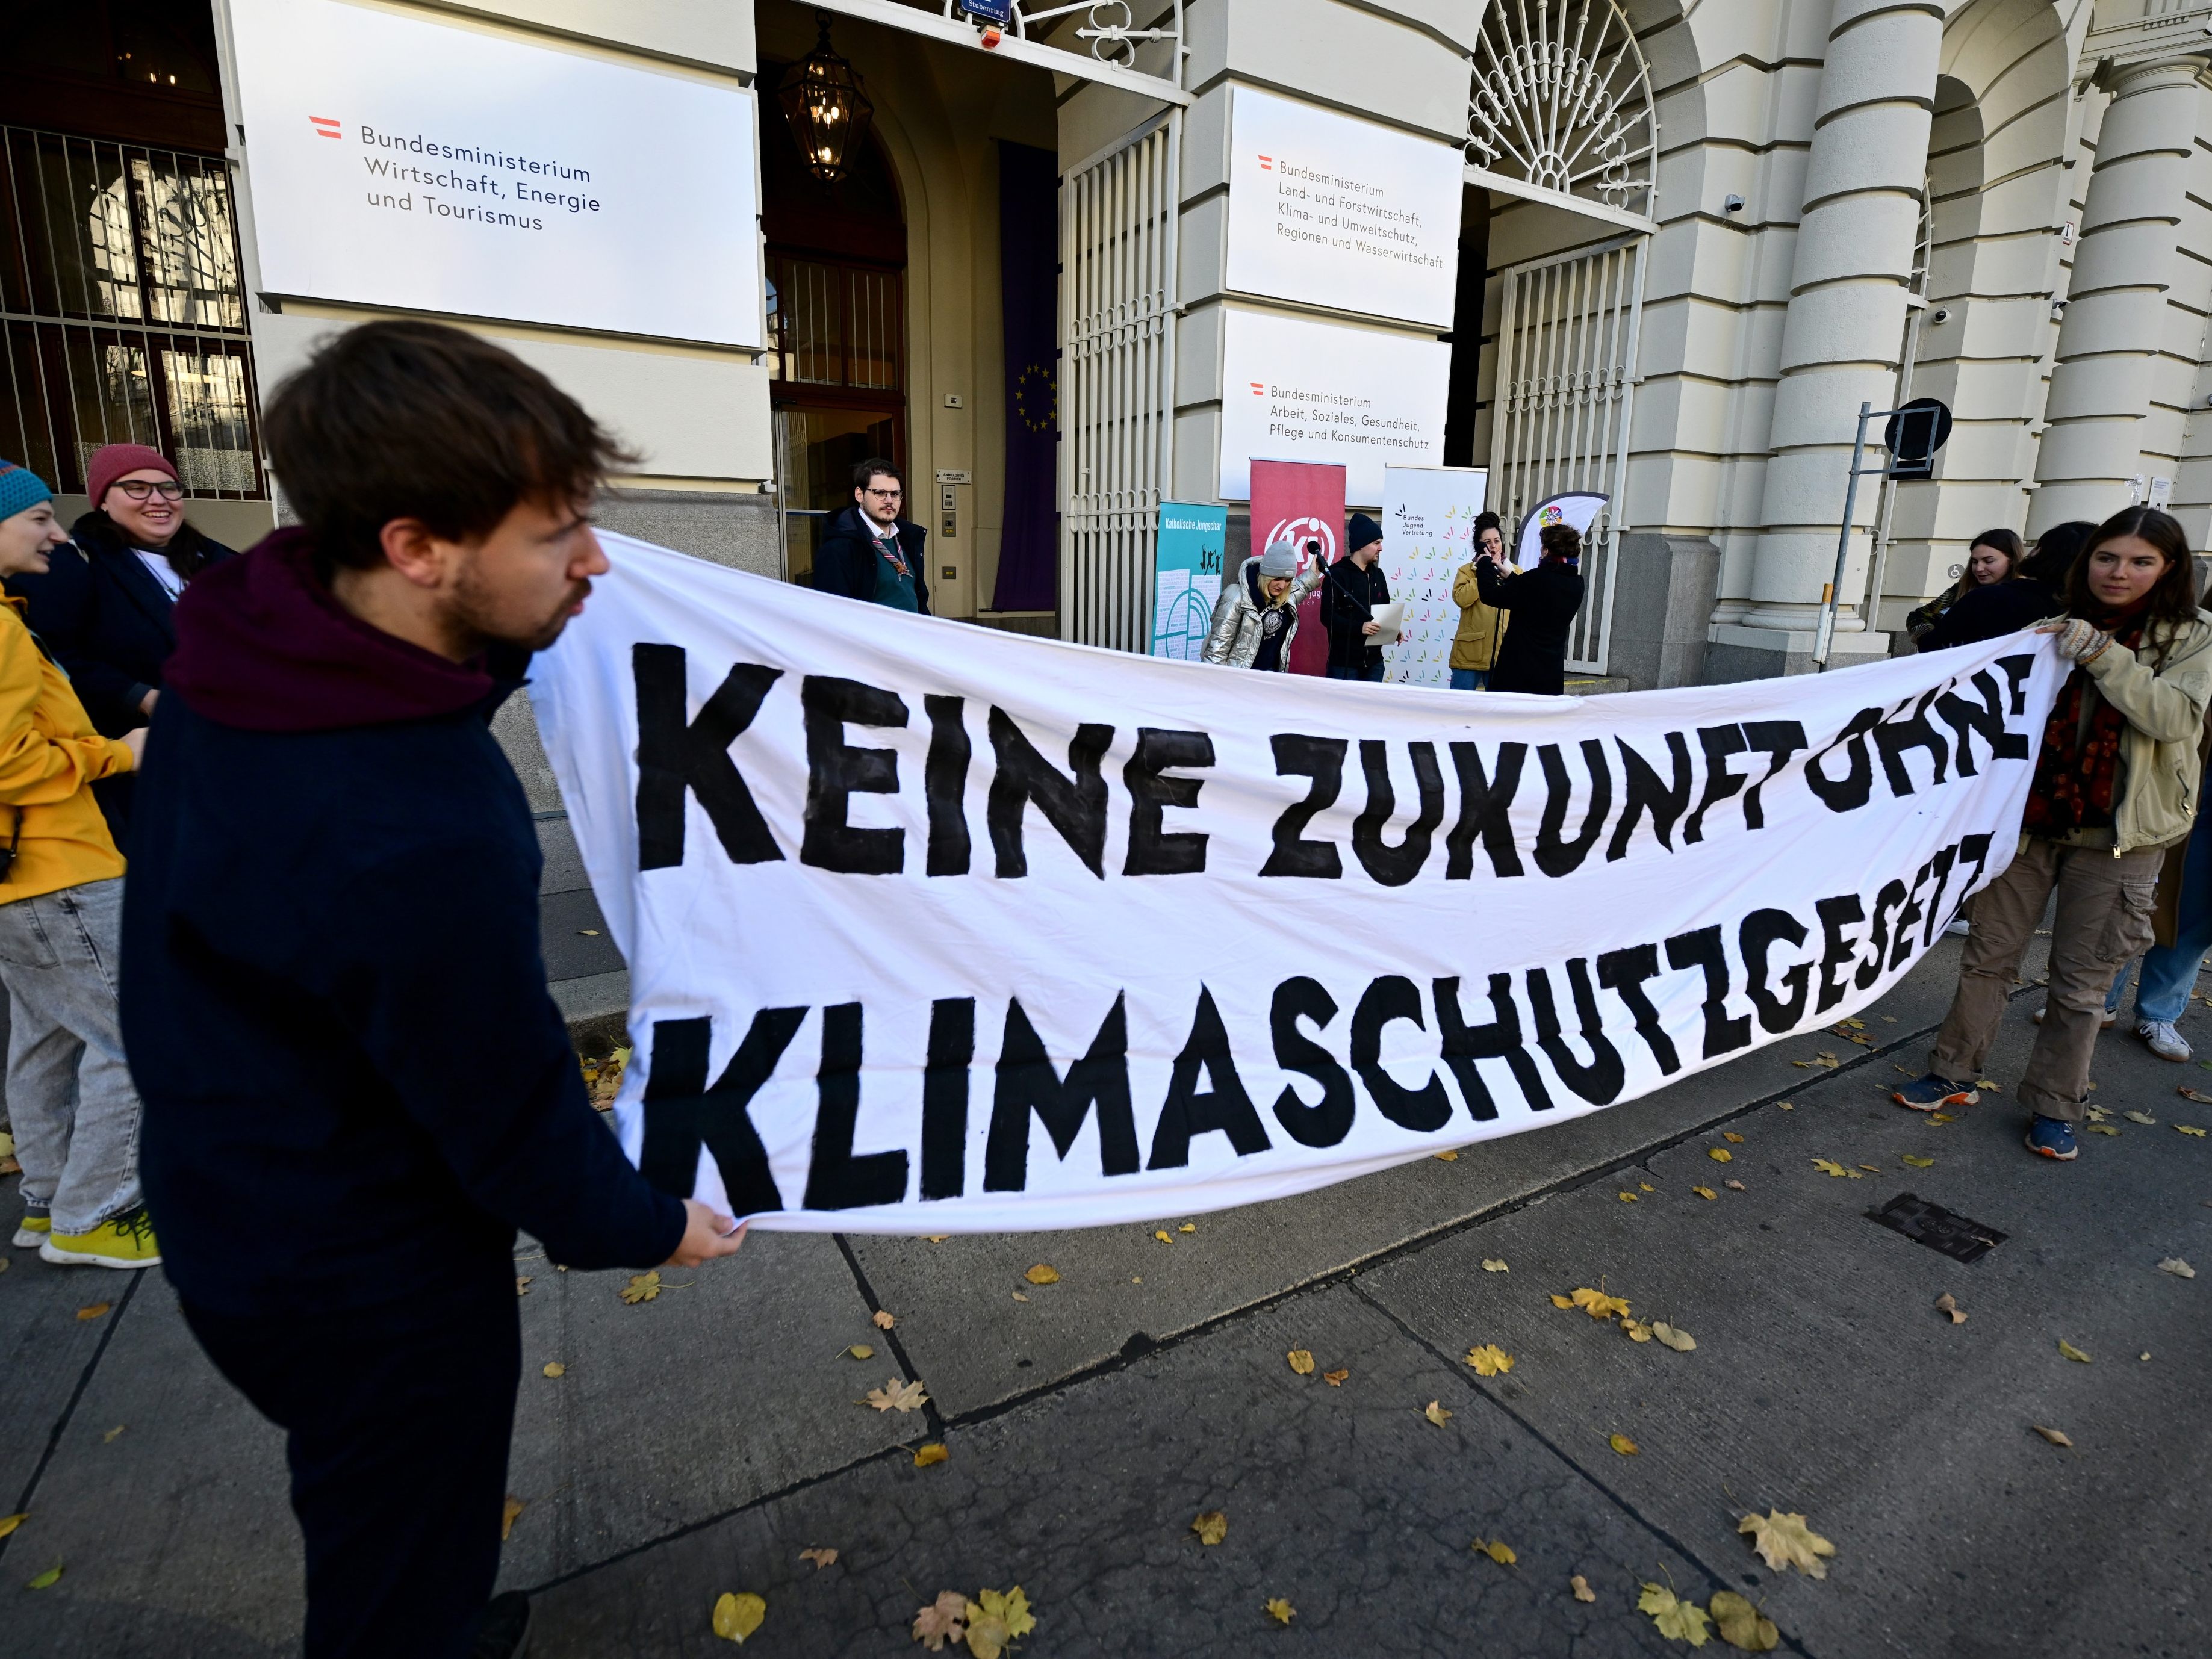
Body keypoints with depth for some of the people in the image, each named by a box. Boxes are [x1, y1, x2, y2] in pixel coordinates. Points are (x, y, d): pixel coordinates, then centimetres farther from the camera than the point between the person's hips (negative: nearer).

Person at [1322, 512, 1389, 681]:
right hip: (1344, 663, -7)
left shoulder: (1377, 574, 14)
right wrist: (1359, 628, -27)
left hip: (1374, 661, 7)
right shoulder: (1336, 574, -8)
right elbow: (1328, 616, -15)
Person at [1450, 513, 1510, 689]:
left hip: (1503, 655, 3)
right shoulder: (1466, 571, 4)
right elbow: (1462, 599, -15)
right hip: (1470, 654, -3)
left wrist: (1504, 570, -8)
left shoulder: (1513, 572, 13)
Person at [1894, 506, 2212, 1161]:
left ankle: (2055, 1106, 20)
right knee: (1990, 952, 7)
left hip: (2118, 835, -2)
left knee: (2082, 979, 6)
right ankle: (1953, 1074, 20)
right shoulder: (2056, 627, 5)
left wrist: (2102, 654, -25)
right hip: (2030, 815, 2)